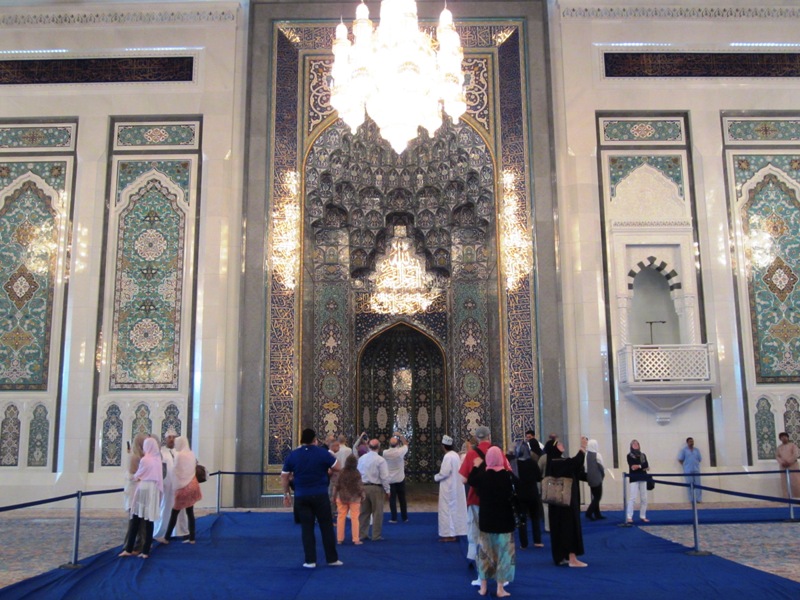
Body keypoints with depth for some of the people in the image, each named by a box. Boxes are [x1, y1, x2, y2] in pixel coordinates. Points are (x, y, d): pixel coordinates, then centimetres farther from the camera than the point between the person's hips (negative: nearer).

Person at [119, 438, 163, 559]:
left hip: (143, 490, -4)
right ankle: (145, 551, 4)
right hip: (154, 491, 4)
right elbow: (158, 476, 9)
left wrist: (134, 477, 22)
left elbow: (137, 476, 4)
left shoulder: (144, 460, -8)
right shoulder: (158, 459, 7)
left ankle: (129, 549, 6)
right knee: (149, 521, 3)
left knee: (135, 520, 4)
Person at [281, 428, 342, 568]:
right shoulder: (323, 452, -6)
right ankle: (332, 559, 13)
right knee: (327, 527, 8)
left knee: (307, 528, 9)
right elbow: (337, 467, 2)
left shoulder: (292, 455, 1)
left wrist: (286, 494, 17)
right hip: (320, 495, -2)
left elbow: (284, 476, 7)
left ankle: (310, 560, 9)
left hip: (301, 496, 2)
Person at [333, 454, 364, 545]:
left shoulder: (341, 472, -8)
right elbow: (360, 487, -8)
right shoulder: (357, 474, -13)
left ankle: (339, 539, 14)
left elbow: (336, 486, -1)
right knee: (354, 518, 3)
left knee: (341, 517, 9)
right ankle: (356, 539, 4)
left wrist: (334, 495, 12)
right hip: (354, 498, -2)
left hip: (342, 497, 2)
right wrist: (362, 496, 7)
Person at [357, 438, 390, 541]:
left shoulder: (361, 458, 5)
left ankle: (361, 534, 18)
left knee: (363, 512, 14)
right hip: (376, 488, -5)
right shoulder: (380, 460, -12)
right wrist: (387, 490, -2)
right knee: (377, 513, 4)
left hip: (363, 487, 5)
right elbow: (384, 477, -12)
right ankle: (376, 536, 7)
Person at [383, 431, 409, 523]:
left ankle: (394, 518, 4)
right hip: (400, 479, 0)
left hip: (390, 480, 0)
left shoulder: (385, 453, -11)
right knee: (402, 499, 9)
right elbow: (406, 444, 3)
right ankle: (404, 518, 16)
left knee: (392, 499, 4)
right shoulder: (400, 451, -16)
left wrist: (393, 438, 12)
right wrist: (400, 435, 12)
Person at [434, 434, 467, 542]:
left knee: (447, 510, -2)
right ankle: (456, 531, 21)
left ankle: (449, 534, 0)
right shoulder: (456, 455, 7)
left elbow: (444, 473, -23)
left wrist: (436, 477, -5)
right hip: (456, 486, 9)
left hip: (449, 488, -9)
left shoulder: (448, 457, -20)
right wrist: (439, 476, 12)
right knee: (456, 509, 14)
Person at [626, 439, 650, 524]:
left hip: (643, 479, 4)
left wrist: (639, 466, -15)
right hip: (634, 479, -4)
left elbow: (647, 466, -1)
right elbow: (632, 466, -12)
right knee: (632, 498, -10)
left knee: (644, 498, 6)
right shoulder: (629, 456, 1)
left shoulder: (643, 455, 12)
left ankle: (643, 516, 15)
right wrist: (643, 466, -17)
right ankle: (629, 517, -10)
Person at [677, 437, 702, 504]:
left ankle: (699, 499, 5)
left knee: (698, 485, 1)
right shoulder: (684, 450, 2)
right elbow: (680, 460, 2)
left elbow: (699, 459, 15)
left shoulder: (696, 450, 12)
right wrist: (685, 466, -2)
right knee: (690, 485, -2)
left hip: (696, 470, 3)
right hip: (688, 471, -3)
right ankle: (692, 500, 2)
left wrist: (696, 465, 6)